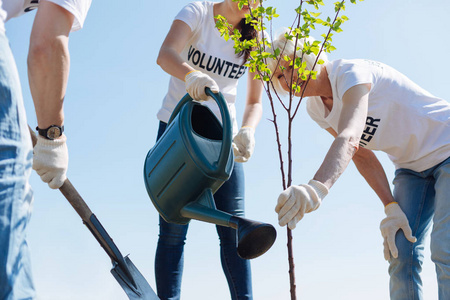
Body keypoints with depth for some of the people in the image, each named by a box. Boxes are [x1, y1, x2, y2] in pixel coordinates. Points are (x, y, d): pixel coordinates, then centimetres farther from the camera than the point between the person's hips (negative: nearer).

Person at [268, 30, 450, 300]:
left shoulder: (350, 73, -28)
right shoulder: (316, 108, -3)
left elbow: (349, 139, -45)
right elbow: (361, 155, 0)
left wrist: (317, 187, -62)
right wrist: (391, 207, -12)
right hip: (412, 164, 7)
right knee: (402, 254, -6)